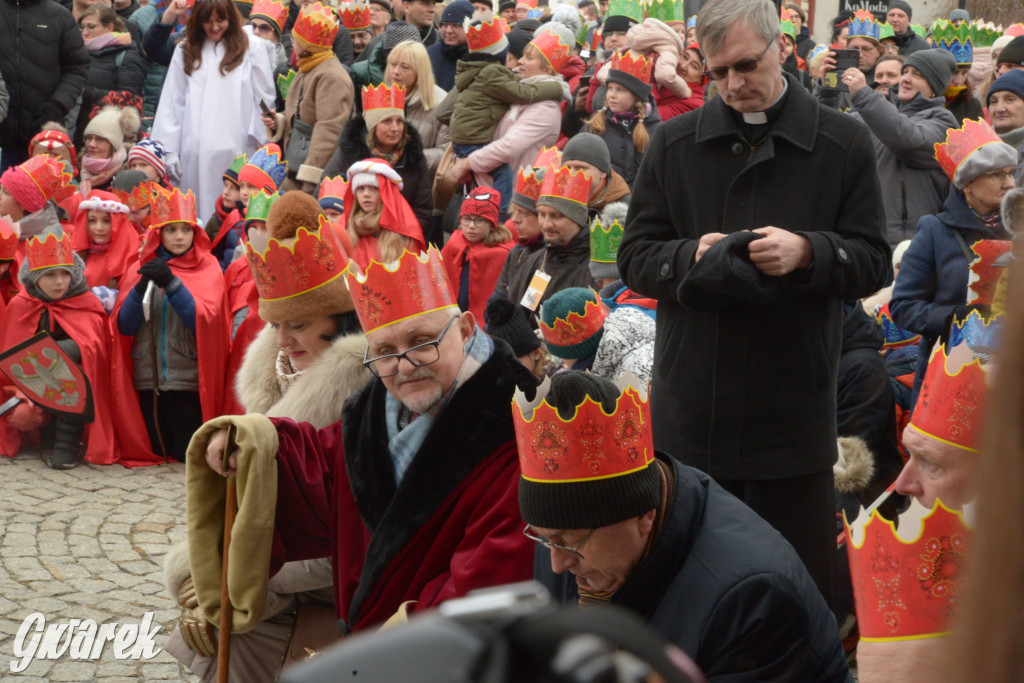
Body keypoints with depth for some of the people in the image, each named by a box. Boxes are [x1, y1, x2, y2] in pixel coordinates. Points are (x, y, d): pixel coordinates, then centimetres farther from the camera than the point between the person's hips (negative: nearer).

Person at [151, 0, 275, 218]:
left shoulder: (251, 50, 2)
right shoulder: (185, 51, 11)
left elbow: (264, 100, 1)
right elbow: (172, 102, 8)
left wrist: (265, 149, -6)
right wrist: (167, 150, 2)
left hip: (236, 149, -3)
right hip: (195, 150, 3)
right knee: (198, 211, 4)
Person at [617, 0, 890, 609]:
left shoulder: (845, 144, 2)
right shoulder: (674, 144, 7)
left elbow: (874, 263, 1)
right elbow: (635, 258, 7)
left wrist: (807, 252, -19)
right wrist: (690, 255, -15)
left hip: (795, 416, -2)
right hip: (690, 414, 2)